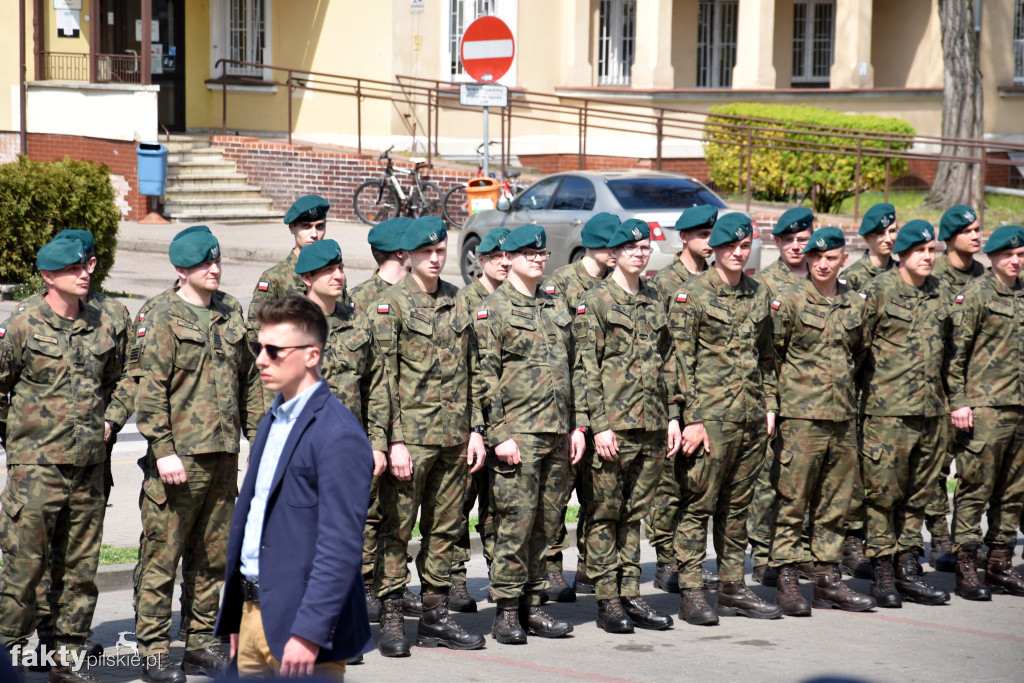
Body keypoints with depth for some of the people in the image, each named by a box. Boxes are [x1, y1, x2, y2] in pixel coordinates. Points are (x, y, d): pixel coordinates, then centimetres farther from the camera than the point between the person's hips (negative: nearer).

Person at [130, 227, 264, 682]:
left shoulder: (231, 312, 14)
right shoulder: (162, 315, -5)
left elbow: (250, 383, 19)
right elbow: (150, 388, -10)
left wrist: (258, 440, 15)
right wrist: (163, 450, -16)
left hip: (224, 455, 6)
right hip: (178, 456, -6)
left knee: (212, 557, 11)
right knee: (161, 557, -4)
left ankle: (202, 645, 19)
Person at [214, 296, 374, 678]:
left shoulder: (338, 435, -15)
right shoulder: (273, 420, 14)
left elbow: (341, 546, -20)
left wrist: (308, 634, -23)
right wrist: (235, 615, 16)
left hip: (300, 622, -8)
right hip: (254, 613, 8)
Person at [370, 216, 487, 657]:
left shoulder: (458, 301, 12)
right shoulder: (391, 303, -5)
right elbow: (385, 377, -9)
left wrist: (475, 429, 9)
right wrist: (395, 440, -14)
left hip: (455, 434, 5)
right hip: (412, 434, -5)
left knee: (445, 528, 9)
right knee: (397, 528, -3)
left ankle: (436, 618, 17)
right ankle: (391, 621, 3)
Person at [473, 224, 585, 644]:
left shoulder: (556, 307, 17)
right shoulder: (492, 310, -3)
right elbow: (484, 378, -8)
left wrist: (577, 426, 12)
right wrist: (499, 435, -14)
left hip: (557, 434, 6)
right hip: (517, 433, -6)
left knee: (547, 523, 7)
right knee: (516, 521, -8)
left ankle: (531, 605, 15)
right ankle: (506, 612, -1)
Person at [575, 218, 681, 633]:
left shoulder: (654, 302, 15)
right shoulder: (594, 302, -4)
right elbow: (584, 369, -8)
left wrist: (673, 416, 11)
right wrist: (598, 425, -14)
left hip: (652, 427, 6)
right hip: (612, 425, -6)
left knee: (634, 514, 9)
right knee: (605, 513, -1)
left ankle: (630, 596, 13)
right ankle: (607, 602, 3)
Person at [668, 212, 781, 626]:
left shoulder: (758, 293, 13)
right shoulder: (691, 294, -6)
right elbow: (681, 361, -9)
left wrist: (769, 406, 13)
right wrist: (691, 418, -14)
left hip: (751, 417, 6)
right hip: (709, 416, -6)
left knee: (737, 505, 11)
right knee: (698, 504, -5)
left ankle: (733, 588, 18)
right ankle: (690, 594, -1)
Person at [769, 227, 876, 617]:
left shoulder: (855, 304, 10)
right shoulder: (789, 300, -4)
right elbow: (772, 353, -2)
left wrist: (846, 387, 16)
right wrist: (781, 395, -3)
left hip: (844, 416, 5)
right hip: (800, 416, -5)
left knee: (835, 504, 9)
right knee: (792, 500, -4)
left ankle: (828, 579, 17)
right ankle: (787, 581, 1)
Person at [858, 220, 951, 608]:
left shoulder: (937, 294, 13)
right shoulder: (878, 291, -4)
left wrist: (948, 400, 18)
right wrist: (853, 396, -5)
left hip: (931, 411, 6)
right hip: (887, 410, -6)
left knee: (919, 495, 9)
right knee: (883, 492, -3)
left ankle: (907, 571, 16)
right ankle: (883, 575, 2)